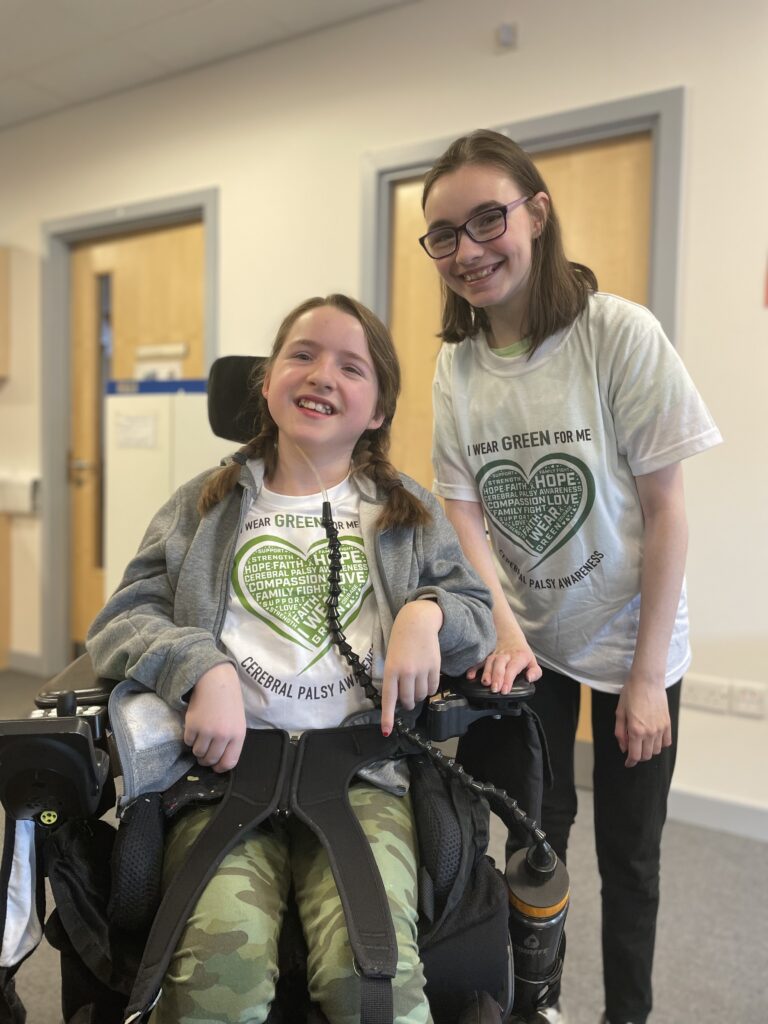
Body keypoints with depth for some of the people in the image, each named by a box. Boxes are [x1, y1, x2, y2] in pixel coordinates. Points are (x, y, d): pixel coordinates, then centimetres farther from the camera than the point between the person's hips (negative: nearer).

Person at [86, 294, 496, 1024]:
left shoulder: (409, 512, 18)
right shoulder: (205, 505, 16)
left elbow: (481, 613, 17)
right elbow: (119, 621, 10)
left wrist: (429, 611, -7)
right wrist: (201, 667, -11)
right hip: (226, 764, 0)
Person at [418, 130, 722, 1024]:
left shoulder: (619, 333, -17)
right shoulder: (456, 364, -6)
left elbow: (665, 510, -14)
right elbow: (466, 516, -6)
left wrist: (648, 675, -13)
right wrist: (506, 633, -22)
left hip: (631, 641, -2)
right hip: (525, 641, 2)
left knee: (628, 849, 9)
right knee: (534, 831, 11)